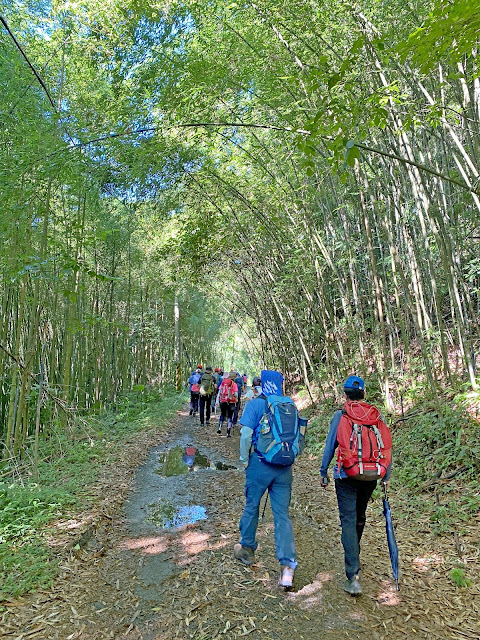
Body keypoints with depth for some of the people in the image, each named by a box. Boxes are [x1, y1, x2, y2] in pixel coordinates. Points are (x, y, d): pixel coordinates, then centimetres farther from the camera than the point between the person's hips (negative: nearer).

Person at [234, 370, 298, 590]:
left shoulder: (255, 404, -8)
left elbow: (246, 435, -12)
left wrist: (244, 460, 0)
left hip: (260, 463, -3)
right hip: (284, 468, 3)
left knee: (251, 507, 17)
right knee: (282, 514, 8)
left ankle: (246, 549, 35)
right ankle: (287, 565, 2)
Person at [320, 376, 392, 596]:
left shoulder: (341, 416, -7)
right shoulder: (377, 416, 0)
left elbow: (330, 446, -4)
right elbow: (387, 447, 3)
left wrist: (323, 473, 7)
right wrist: (386, 477, 14)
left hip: (347, 476, -4)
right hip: (371, 477, 4)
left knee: (348, 520, 2)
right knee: (360, 517, 24)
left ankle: (354, 576, -3)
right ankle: (354, 554, 46)